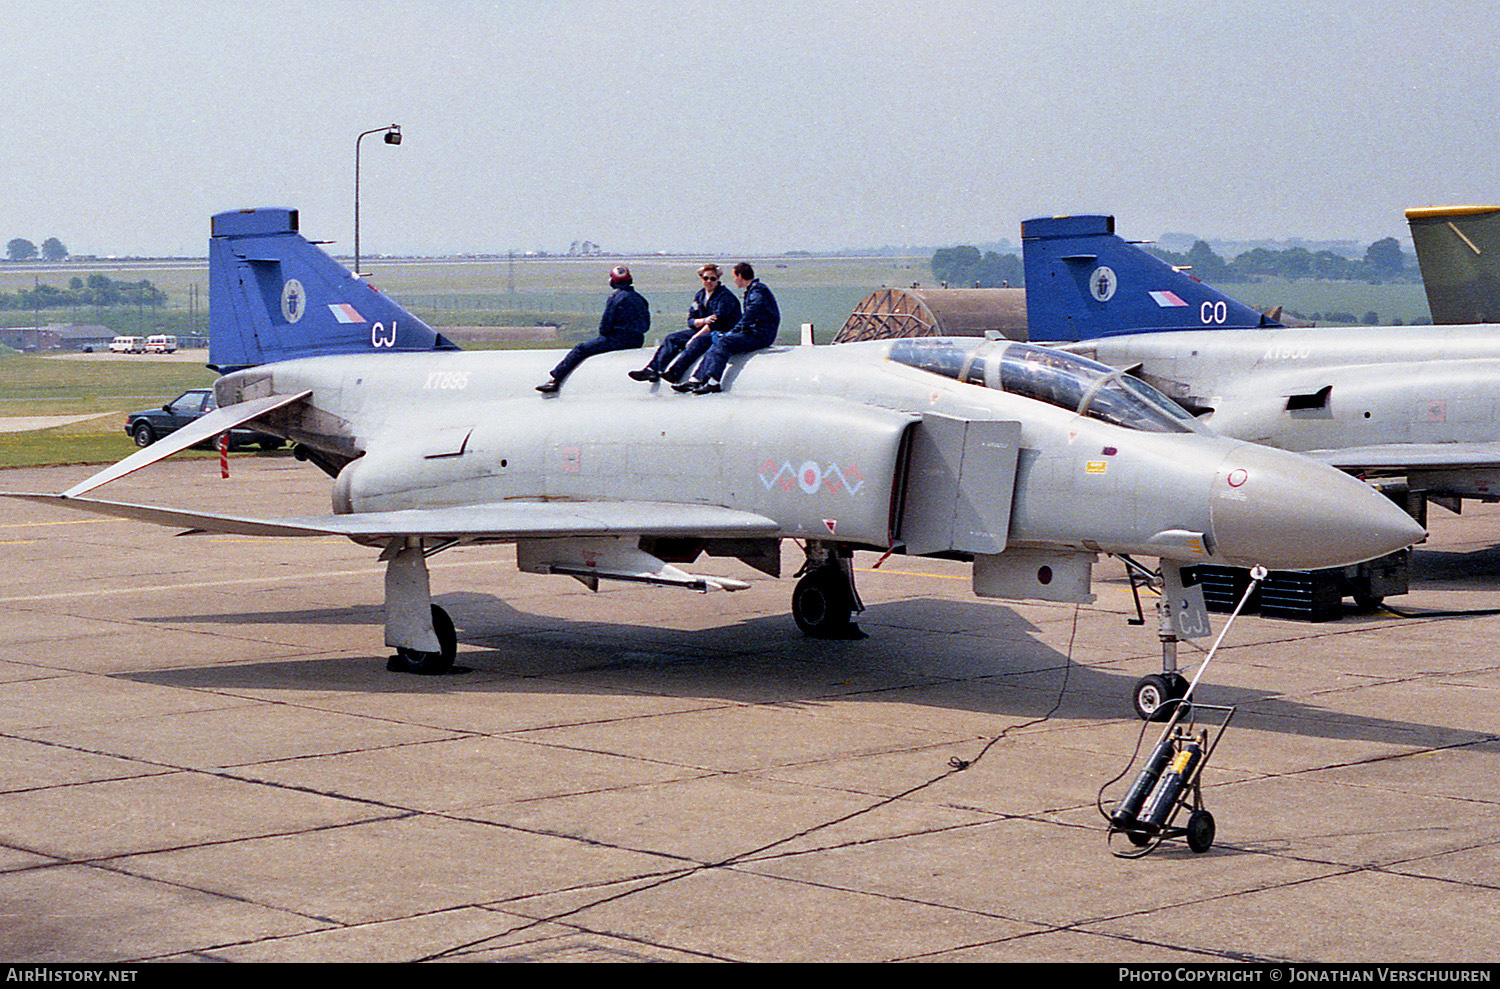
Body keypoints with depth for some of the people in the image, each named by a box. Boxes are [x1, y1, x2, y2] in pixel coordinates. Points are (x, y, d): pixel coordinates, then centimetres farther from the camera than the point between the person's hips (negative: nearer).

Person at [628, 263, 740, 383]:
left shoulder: (725, 296, -10)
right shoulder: (700, 295, 12)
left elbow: (717, 321, -19)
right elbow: (691, 321, 8)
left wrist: (694, 338, -22)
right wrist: (704, 321, -17)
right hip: (701, 330, 8)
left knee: (699, 341, -37)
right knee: (672, 338, -8)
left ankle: (674, 372, -52)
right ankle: (652, 370, -23)